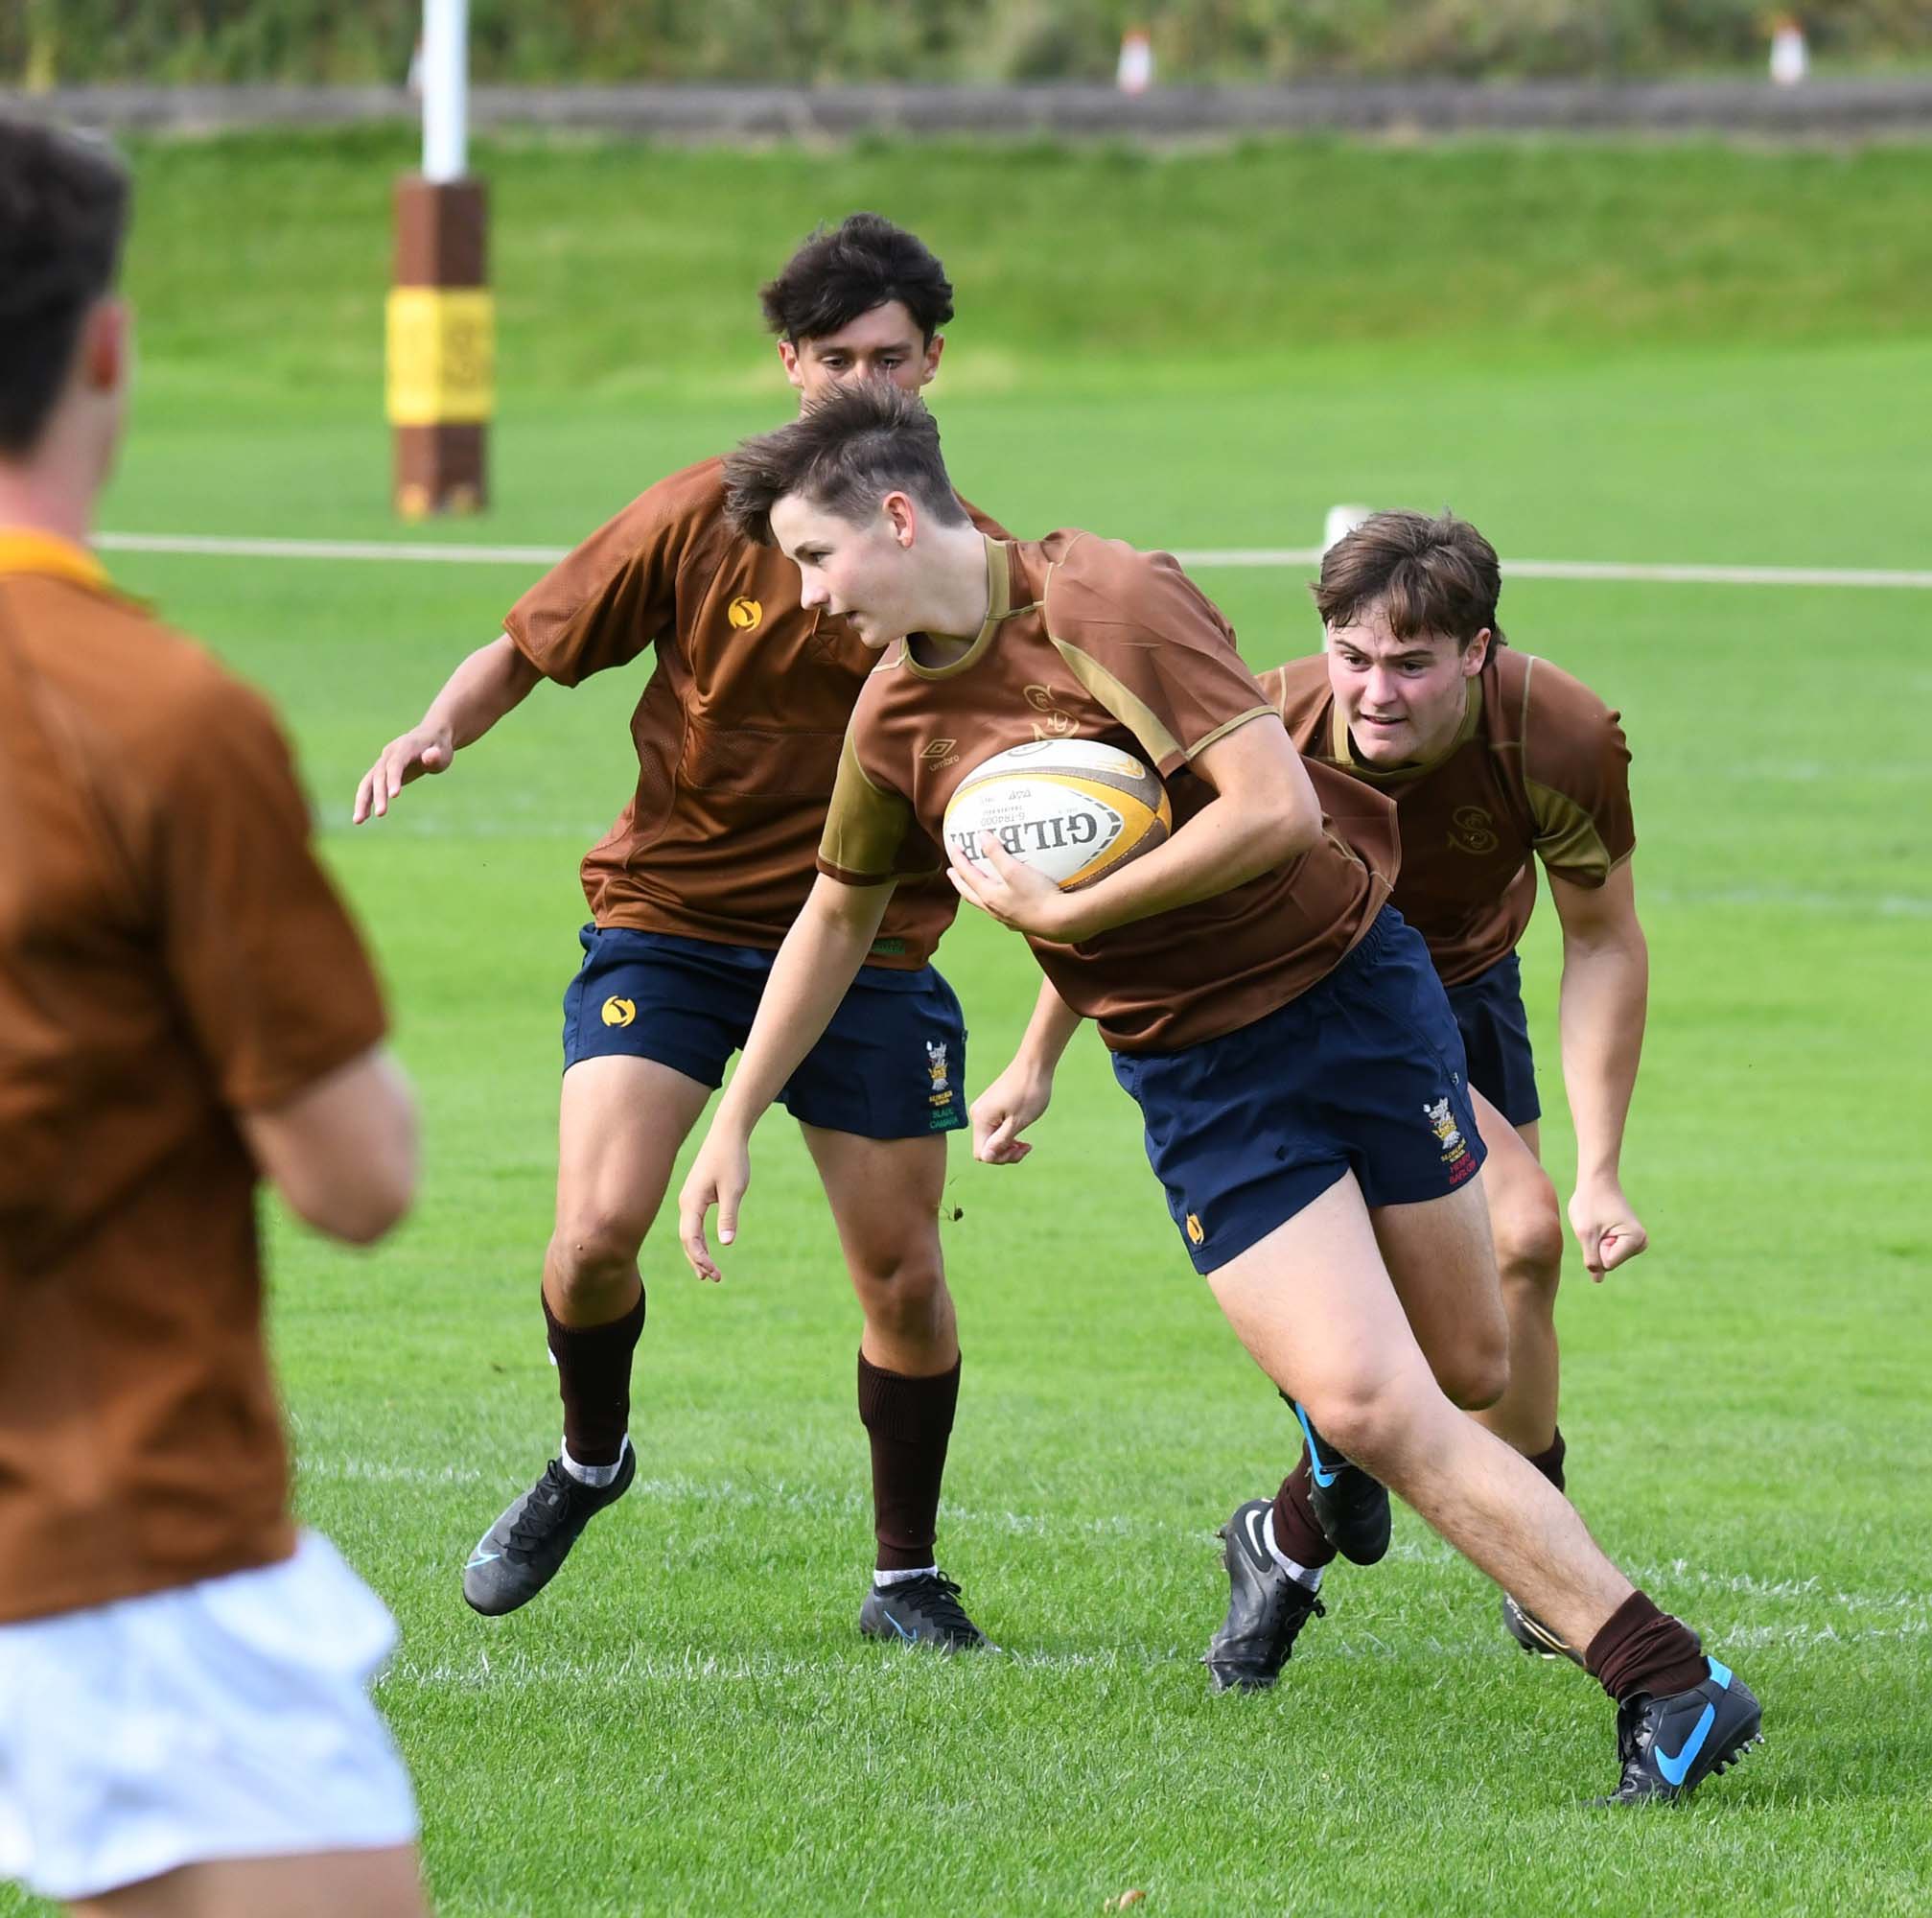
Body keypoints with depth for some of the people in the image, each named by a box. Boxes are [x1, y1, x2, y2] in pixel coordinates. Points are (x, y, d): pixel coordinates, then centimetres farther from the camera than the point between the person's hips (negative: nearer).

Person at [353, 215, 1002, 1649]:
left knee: (904, 1279, -1)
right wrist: (438, 734, -15)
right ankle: (589, 1459, 16)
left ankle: (908, 1574, 20)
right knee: (598, 1233, -16)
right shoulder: (701, 519, -6)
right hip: (669, 921, -1)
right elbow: (527, 650, 3)